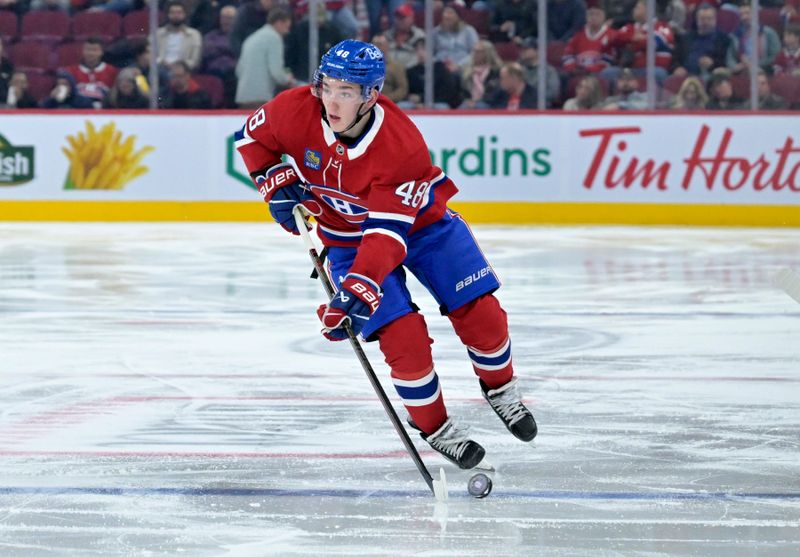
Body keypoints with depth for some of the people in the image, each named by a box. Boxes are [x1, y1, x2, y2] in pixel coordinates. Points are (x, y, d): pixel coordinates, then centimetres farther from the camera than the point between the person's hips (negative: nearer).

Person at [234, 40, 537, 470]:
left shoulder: (402, 146, -35)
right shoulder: (296, 111, -26)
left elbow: (387, 231, -38)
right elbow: (253, 136, -2)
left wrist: (355, 292, -45)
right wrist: (277, 186, -14)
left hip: (419, 221, -1)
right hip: (346, 236, 1)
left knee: (479, 311, -5)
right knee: (402, 334, -16)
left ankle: (501, 390, 25)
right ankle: (434, 428, 4)